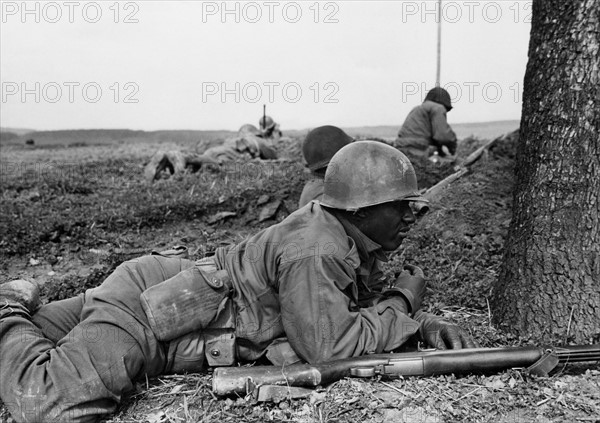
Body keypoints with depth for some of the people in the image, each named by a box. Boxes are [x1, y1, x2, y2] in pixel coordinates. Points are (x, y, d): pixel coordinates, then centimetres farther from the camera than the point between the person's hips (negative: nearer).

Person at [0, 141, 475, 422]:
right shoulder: (314, 250, -27)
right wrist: (402, 303, -16)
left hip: (168, 282, 9)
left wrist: (426, 322, -2)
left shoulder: (354, 240, 2)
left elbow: (373, 295, 16)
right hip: (139, 310, -9)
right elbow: (328, 346, -29)